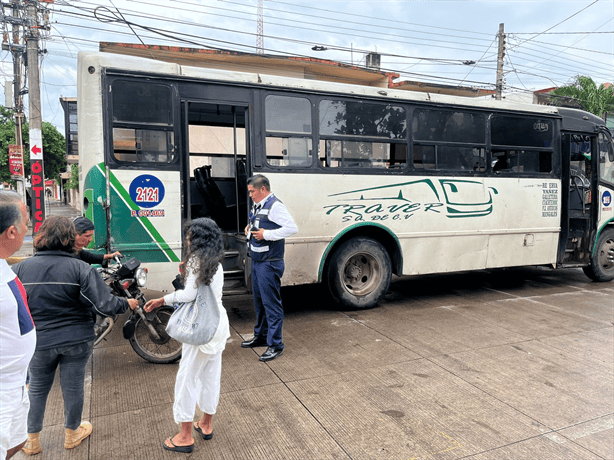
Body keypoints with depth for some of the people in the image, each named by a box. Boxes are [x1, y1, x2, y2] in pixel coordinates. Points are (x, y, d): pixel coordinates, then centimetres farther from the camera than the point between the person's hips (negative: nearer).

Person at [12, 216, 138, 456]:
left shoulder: (20, 268, -9)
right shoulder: (80, 268, -16)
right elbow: (105, 304, -19)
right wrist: (127, 303, -2)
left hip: (38, 341, 2)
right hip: (77, 341, -1)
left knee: (37, 389, 20)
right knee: (73, 387, 15)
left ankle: (32, 441, 35)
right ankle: (72, 434, 35)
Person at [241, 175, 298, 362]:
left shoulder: (275, 206, -15)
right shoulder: (258, 206, 15)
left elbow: (292, 228, -23)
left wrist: (266, 234, -22)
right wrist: (250, 228, 8)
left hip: (270, 263, -10)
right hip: (257, 261, 10)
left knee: (271, 302, -4)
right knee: (259, 301, 19)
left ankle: (275, 344, 6)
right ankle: (261, 336, 35)